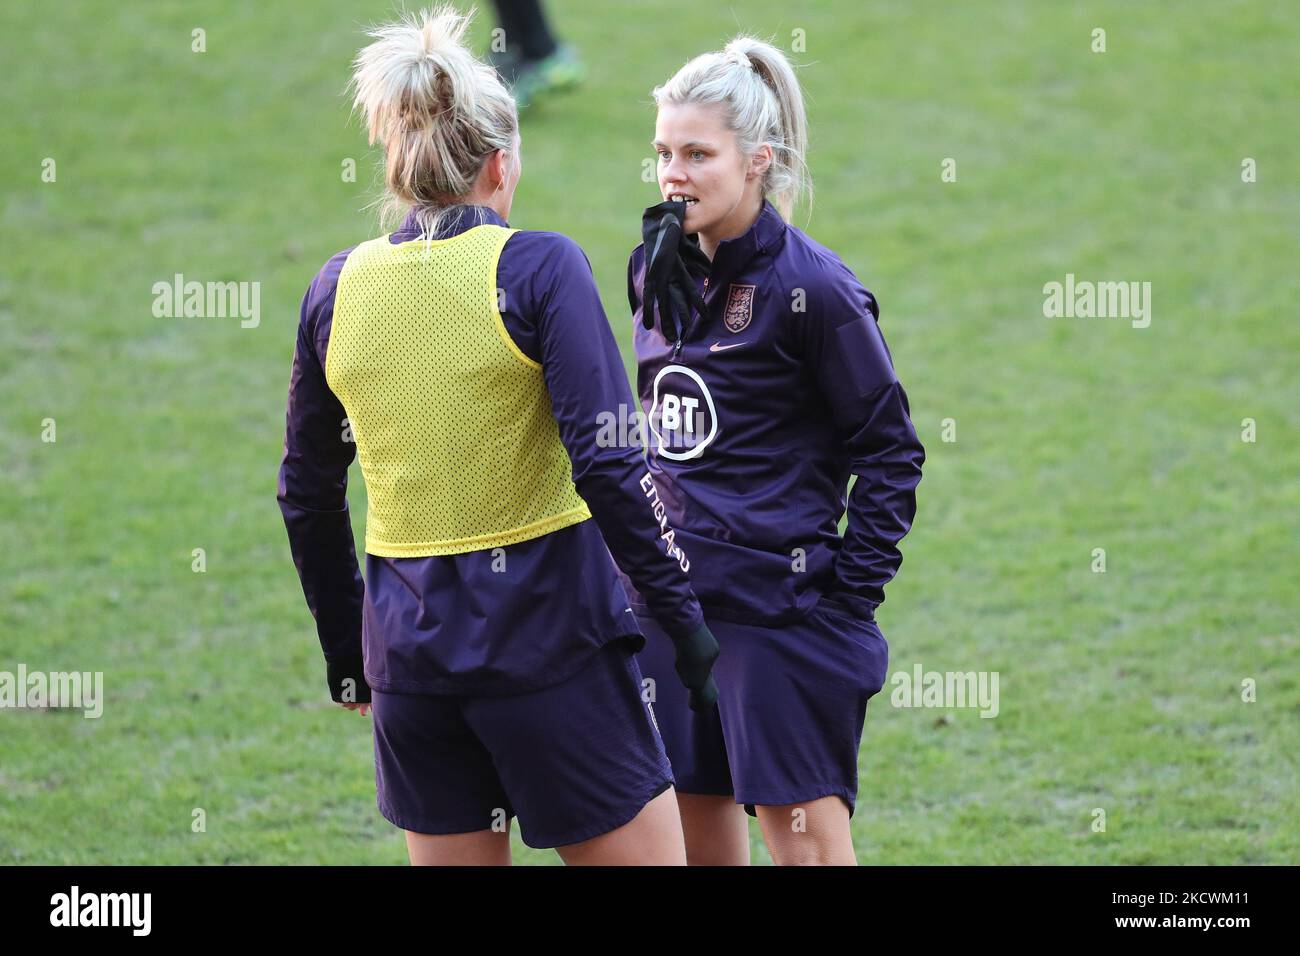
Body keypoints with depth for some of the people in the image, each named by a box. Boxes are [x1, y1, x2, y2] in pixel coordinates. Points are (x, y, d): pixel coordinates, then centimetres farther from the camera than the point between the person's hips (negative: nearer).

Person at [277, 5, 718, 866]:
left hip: (407, 641, 5)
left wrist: (345, 651, 23)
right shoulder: (538, 267, -9)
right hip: (549, 633, -5)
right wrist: (686, 620, -9)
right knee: (643, 854, 2)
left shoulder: (338, 287, 5)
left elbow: (306, 492, 13)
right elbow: (608, 463, -16)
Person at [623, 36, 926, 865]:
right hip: (668, 597, 7)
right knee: (693, 825, 11)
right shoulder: (661, 273, 8)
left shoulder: (810, 286, -12)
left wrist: (852, 595, -12)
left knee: (808, 840, -6)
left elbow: (892, 449, -8)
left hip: (780, 604, -7)